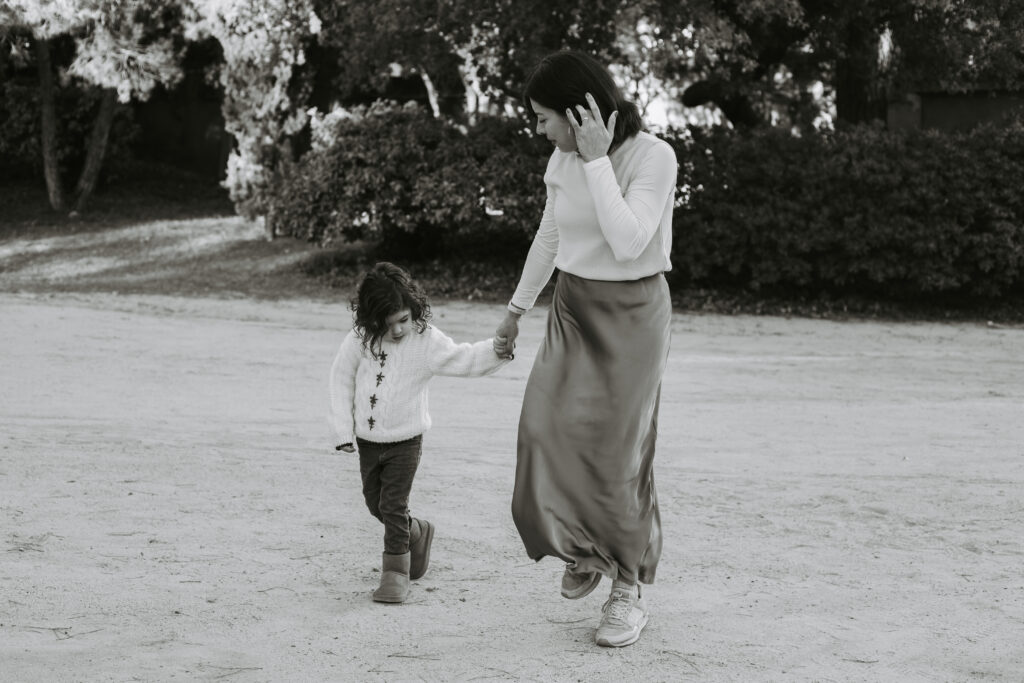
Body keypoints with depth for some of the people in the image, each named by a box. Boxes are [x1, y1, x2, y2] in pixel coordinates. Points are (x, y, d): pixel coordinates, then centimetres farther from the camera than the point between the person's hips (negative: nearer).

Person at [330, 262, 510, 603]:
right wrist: (344, 431, -1)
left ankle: (396, 571, 6)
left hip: (405, 441, -4)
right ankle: (417, 533, 41)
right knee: (375, 504, 15)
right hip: (367, 440, 4)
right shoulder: (361, 339, -10)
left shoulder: (426, 341, -15)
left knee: (393, 505, -7)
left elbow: (463, 359, -20)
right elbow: (342, 379, 0)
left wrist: (497, 349, -39)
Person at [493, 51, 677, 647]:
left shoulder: (652, 156, -15)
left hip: (632, 313, -5)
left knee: (618, 450, -4)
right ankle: (584, 549, 12)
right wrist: (518, 308, 26)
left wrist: (598, 160, -25)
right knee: (547, 426, -13)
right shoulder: (563, 161, 2)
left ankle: (629, 591, 11)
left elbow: (628, 242, -27)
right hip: (572, 308, 5)